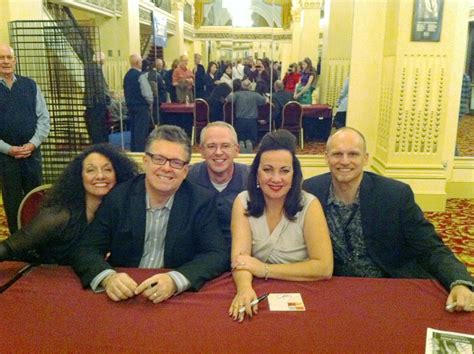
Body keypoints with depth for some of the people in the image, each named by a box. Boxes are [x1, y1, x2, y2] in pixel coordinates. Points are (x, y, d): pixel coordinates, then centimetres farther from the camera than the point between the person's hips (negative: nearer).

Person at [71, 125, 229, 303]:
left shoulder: (201, 201, -5)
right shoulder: (118, 197, -3)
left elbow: (218, 254, -11)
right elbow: (86, 250, -4)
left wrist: (175, 280, -28)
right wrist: (107, 277, -25)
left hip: (178, 298, 1)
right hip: (123, 297, 0)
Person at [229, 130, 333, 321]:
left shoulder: (309, 206, -10)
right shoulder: (243, 202, -6)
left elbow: (324, 268, -15)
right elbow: (240, 258, -15)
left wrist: (264, 270, -18)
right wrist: (245, 288, -35)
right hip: (258, 293, 1)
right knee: (242, 309, -23)